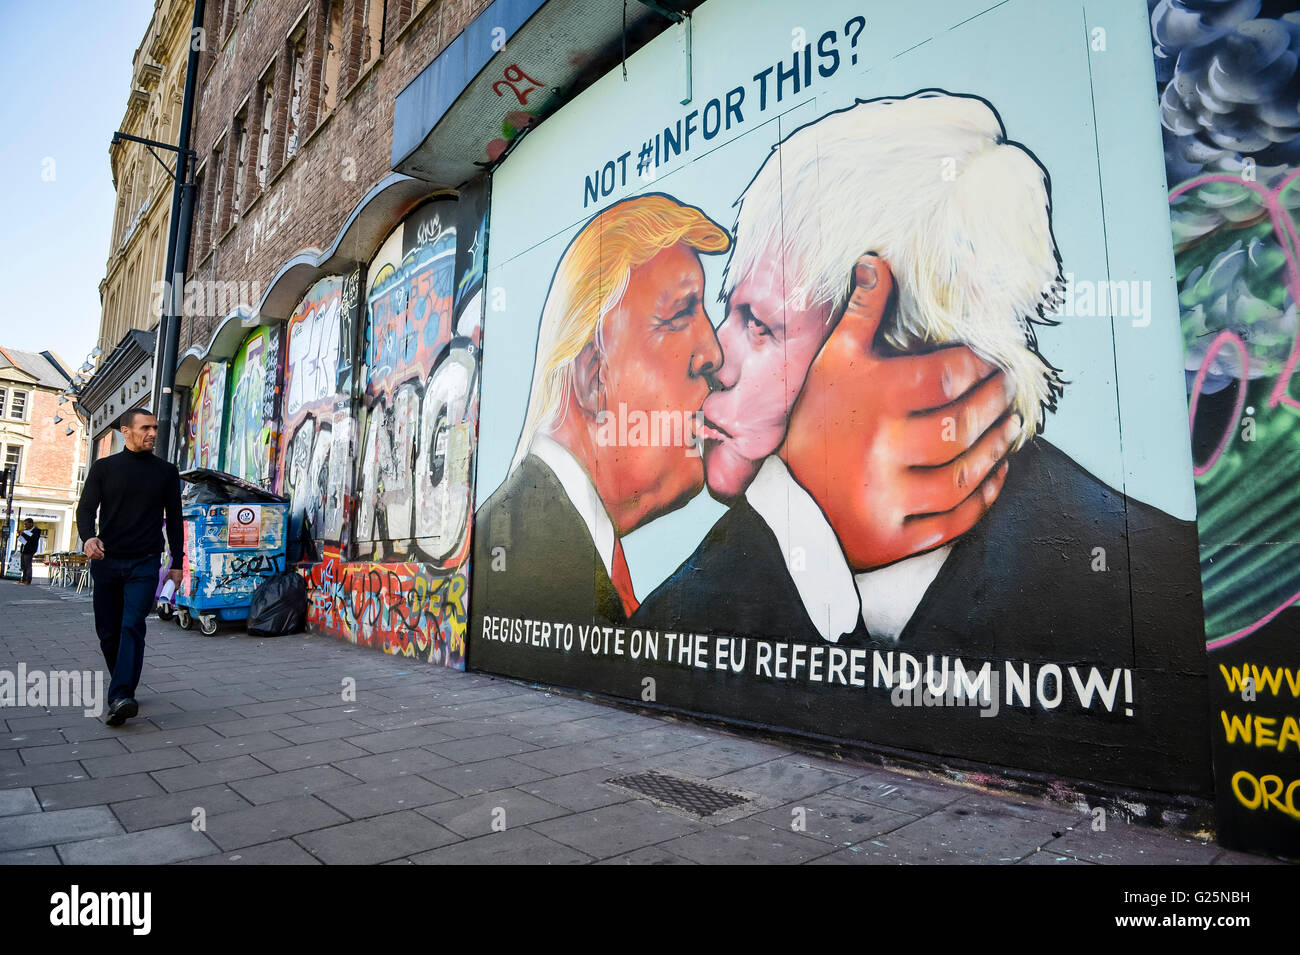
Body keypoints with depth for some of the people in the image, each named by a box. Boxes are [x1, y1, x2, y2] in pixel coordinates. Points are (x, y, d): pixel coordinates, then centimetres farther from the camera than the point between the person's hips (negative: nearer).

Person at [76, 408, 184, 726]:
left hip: (145, 563, -2)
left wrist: (177, 563, 7)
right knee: (108, 632, 7)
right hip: (106, 561, 2)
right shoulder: (104, 468, 9)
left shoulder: (166, 472, 9)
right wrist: (88, 537, -21)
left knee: (132, 625, -16)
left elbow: (174, 519, 11)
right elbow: (86, 508, 2)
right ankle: (121, 685, 25)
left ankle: (120, 697, -23)